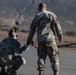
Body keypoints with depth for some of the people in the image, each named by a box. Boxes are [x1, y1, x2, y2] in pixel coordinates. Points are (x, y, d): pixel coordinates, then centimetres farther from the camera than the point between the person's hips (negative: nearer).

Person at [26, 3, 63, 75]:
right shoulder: (51, 14, 0)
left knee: (41, 56, 10)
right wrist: (60, 36, 8)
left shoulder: (36, 17, 10)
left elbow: (32, 30, 14)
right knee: (54, 56, 3)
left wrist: (29, 41, 22)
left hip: (40, 40, 3)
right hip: (50, 38, -3)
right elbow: (57, 25, -3)